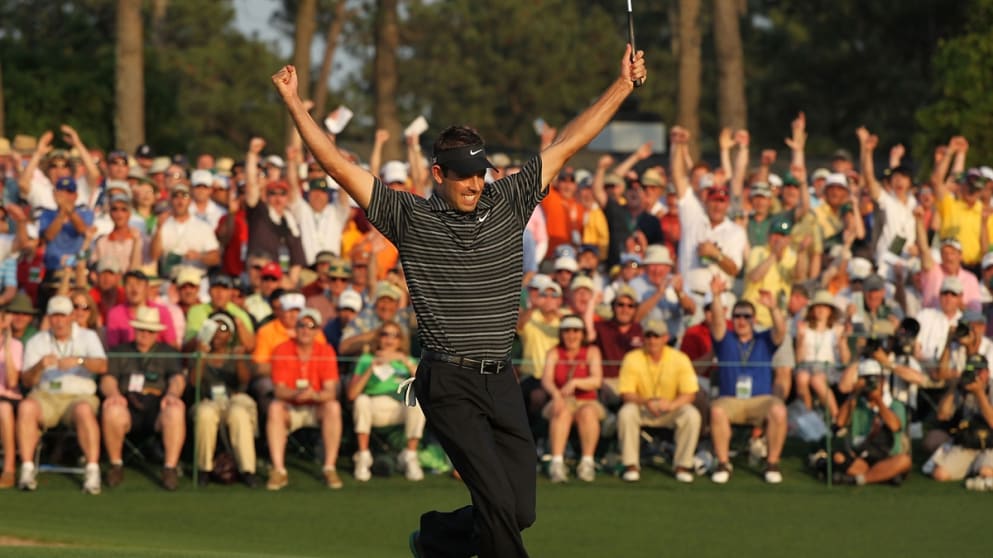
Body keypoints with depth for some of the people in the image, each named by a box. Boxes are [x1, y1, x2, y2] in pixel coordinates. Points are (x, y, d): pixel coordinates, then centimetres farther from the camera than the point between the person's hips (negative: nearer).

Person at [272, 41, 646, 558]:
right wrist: (294, 103, -5)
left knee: (520, 509, 5)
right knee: (497, 501, -14)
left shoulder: (508, 204, 8)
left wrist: (623, 85, 10)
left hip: (501, 380, 5)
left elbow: (566, 144, 10)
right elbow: (337, 164, -2)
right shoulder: (410, 218, -1)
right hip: (448, 381, -5)